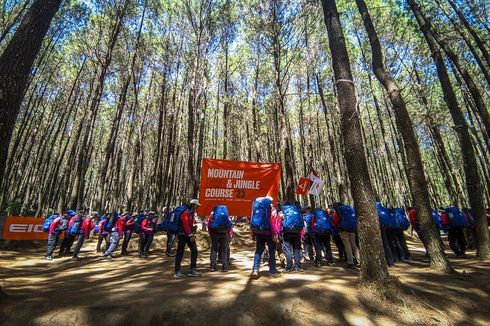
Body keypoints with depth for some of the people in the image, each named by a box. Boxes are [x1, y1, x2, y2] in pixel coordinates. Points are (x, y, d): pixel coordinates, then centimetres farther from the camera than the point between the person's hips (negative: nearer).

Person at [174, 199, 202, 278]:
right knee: (180, 253, 0)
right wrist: (191, 235, -25)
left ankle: (193, 270, 12)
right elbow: (185, 224, -22)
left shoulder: (192, 213, 14)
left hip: (189, 235, 9)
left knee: (194, 251, 5)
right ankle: (177, 272, 10)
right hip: (183, 235, -9)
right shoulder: (186, 213, -14)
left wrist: (192, 234, 13)